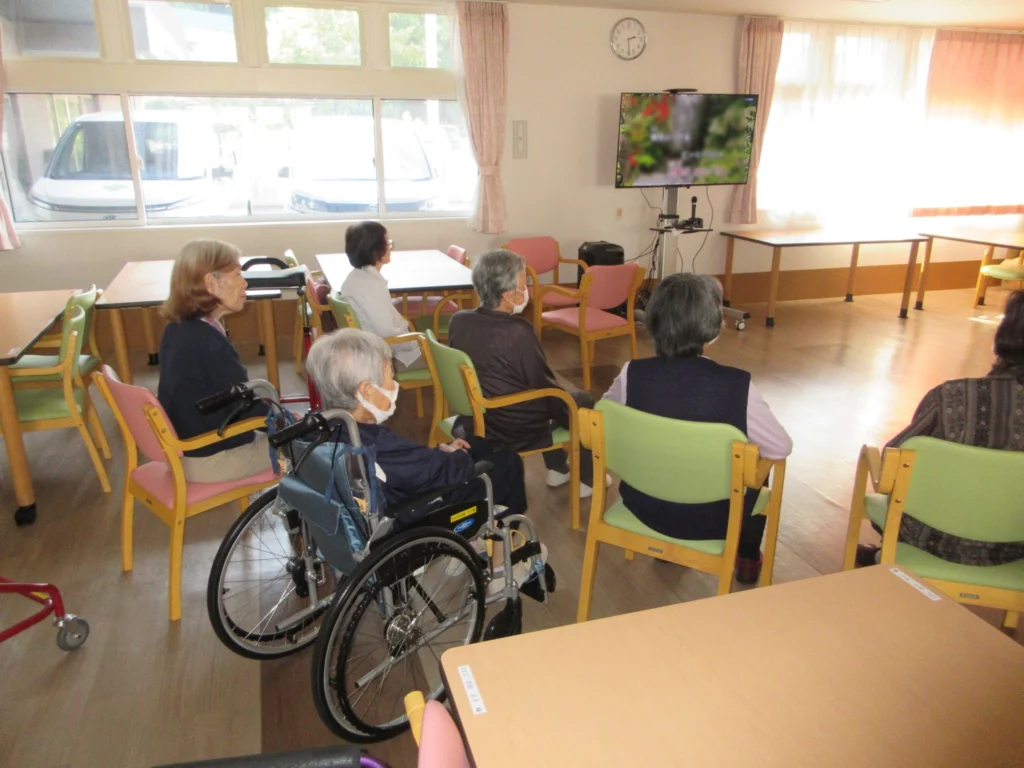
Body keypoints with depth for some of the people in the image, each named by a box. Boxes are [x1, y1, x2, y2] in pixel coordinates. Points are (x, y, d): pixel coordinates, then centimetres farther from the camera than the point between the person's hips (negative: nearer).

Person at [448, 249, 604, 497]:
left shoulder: (458, 320, -8)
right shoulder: (518, 332, -28)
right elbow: (546, 389, -15)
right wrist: (572, 413, 4)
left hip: (474, 420, 7)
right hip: (515, 432, -6)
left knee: (545, 394, 30)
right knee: (585, 401, 16)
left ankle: (557, 470, 41)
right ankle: (586, 480, 30)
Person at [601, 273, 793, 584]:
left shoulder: (632, 374, -18)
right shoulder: (737, 385, -25)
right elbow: (782, 447, -11)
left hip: (644, 506, 2)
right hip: (710, 520, -2)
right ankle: (747, 557, 42)